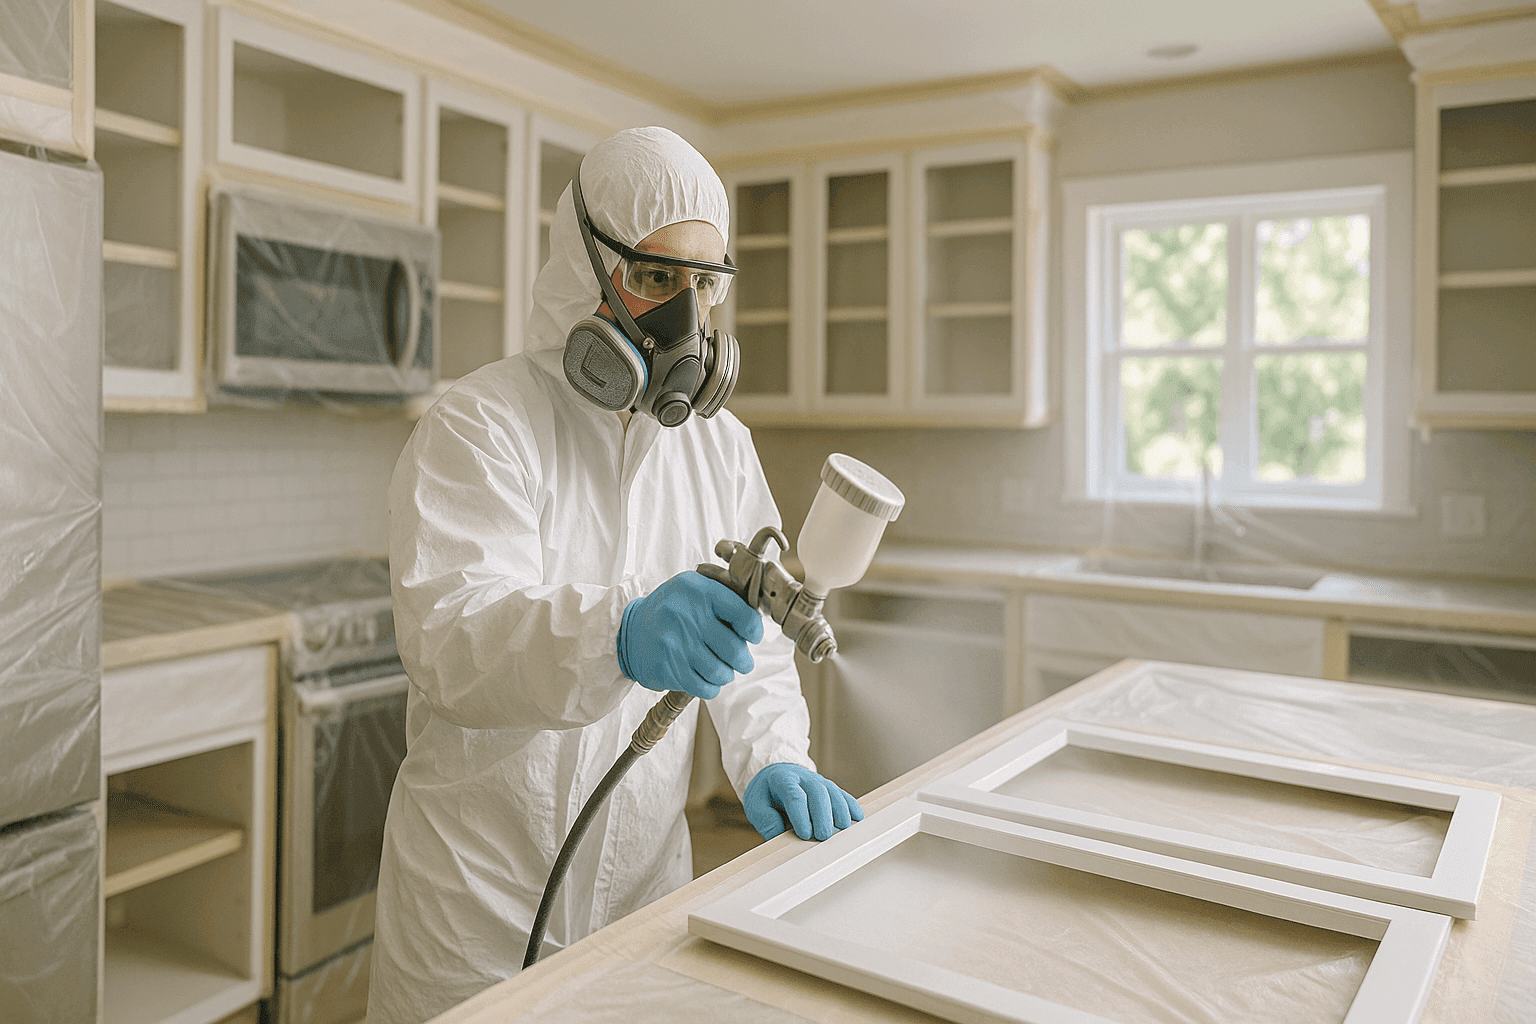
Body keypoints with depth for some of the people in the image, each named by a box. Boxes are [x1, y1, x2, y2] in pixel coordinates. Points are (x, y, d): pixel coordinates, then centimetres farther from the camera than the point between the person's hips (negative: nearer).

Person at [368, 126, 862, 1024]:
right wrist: (616, 636, -45)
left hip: (648, 869, 5)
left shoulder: (721, 444, 5)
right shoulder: (478, 426, -12)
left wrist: (773, 759, -13)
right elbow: (447, 636, -27)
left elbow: (751, 634, 5)